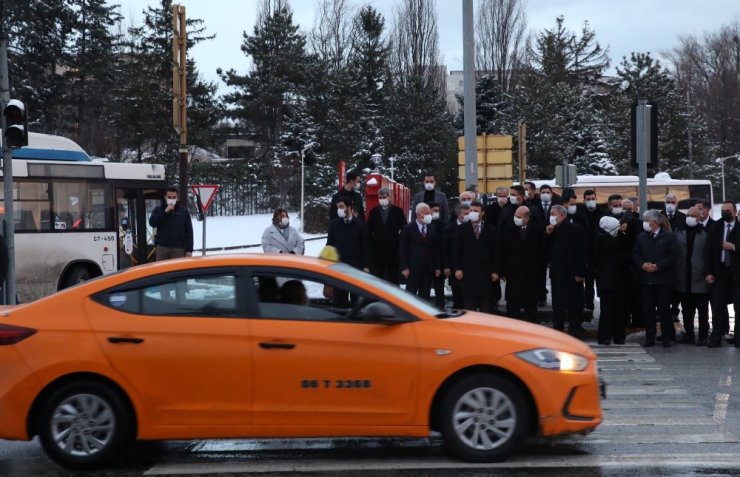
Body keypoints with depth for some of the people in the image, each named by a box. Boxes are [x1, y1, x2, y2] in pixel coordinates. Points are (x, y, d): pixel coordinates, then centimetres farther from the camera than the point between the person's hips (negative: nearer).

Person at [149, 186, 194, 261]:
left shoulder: (183, 211, 5)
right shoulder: (158, 210, 8)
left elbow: (189, 231, 3)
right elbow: (152, 223, -10)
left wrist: (189, 250, -4)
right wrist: (165, 212, -15)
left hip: (179, 249, -1)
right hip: (162, 248, 1)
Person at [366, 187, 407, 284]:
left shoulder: (398, 211, 2)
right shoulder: (373, 211, 7)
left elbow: (404, 229, 3)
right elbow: (369, 230, 9)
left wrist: (399, 241, -3)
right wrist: (372, 243, 1)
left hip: (393, 250, -1)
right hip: (377, 250, 1)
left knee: (394, 278, 2)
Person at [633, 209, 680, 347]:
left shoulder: (669, 237, -1)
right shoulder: (641, 237, 12)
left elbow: (674, 255, -7)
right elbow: (635, 255, 11)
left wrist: (658, 266, -15)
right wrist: (642, 265, -9)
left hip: (663, 279, -4)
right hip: (646, 279, 4)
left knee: (664, 309, 0)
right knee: (648, 309, 4)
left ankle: (666, 337, 7)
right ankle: (649, 337, 9)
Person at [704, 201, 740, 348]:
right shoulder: (715, 227, 8)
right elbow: (709, 250, 5)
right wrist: (708, 272, -1)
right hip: (719, 272, 2)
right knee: (718, 305, 2)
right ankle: (716, 337, 6)